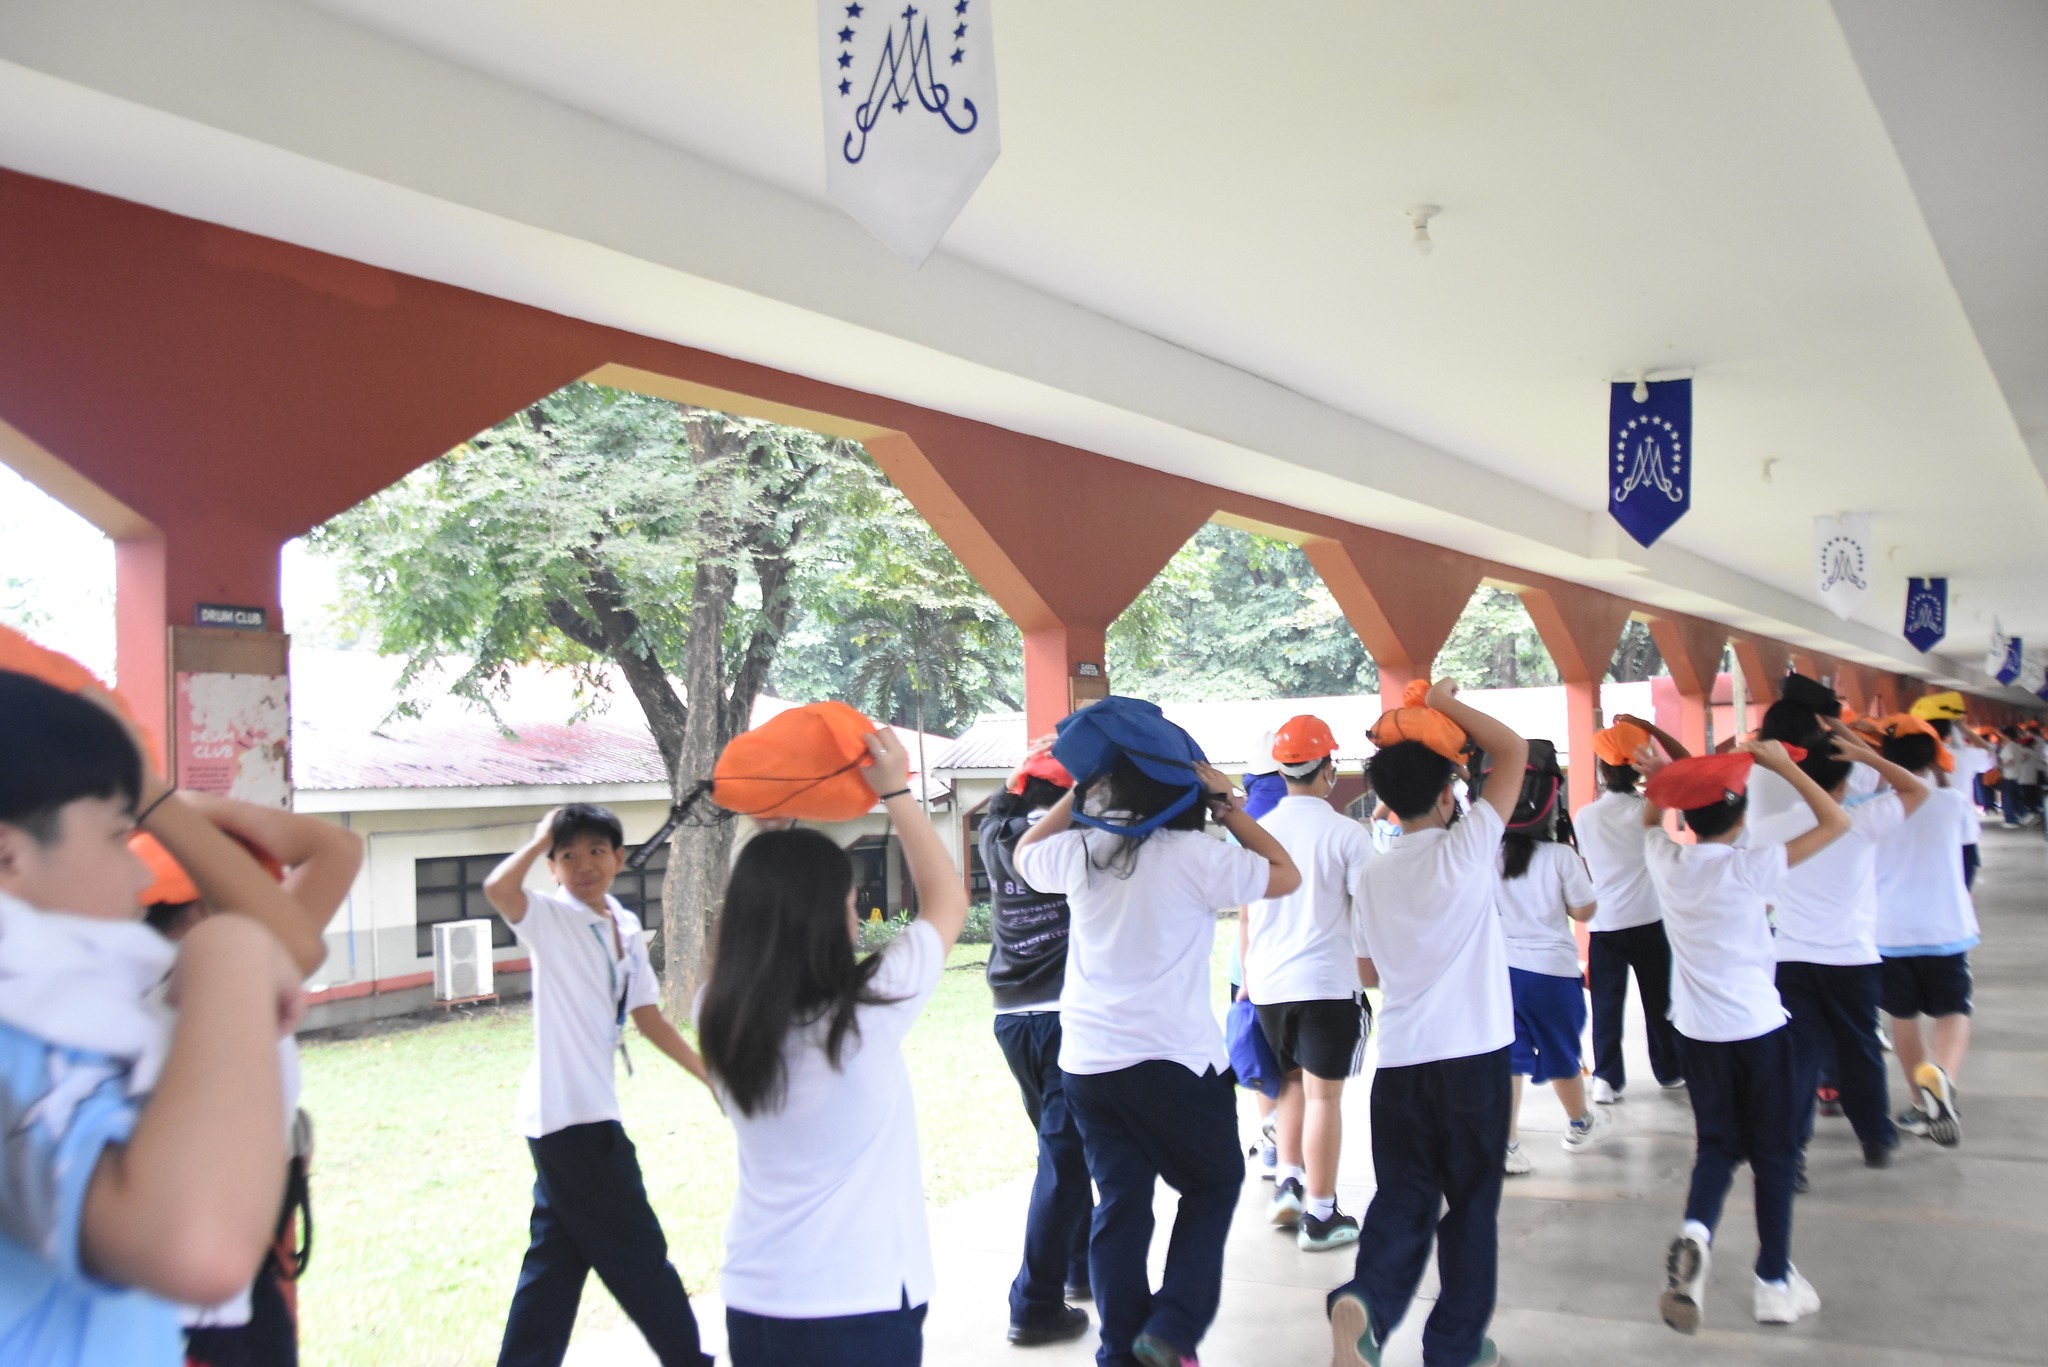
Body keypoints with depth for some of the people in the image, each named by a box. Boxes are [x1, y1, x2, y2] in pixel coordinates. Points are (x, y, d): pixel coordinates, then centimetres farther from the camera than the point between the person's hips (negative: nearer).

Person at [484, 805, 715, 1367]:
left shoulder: (627, 927, 10)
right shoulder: (549, 917, -11)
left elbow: (648, 1016, 14)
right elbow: (498, 887, -33)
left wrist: (712, 1076, 14)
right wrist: (542, 837, -17)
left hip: (590, 1114, 8)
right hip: (567, 1115, -8)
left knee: (558, 1258, 15)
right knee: (638, 1253, 4)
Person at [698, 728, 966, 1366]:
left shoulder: (719, 1020, -9)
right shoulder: (865, 1015, -21)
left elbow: (745, 915, 13)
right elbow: (948, 902, -5)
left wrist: (771, 828, 8)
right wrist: (896, 792, -2)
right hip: (861, 1305, -5)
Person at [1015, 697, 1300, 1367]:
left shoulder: (1081, 849, 1)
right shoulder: (1193, 856, -14)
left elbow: (1026, 852, 23)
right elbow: (1286, 876, -3)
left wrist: (1078, 794, 17)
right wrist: (1226, 803, -1)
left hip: (1087, 1061, 5)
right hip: (1173, 1060, -5)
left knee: (1120, 1204, 15)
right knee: (1213, 1185, 17)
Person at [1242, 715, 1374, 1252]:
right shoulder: (1347, 834, -8)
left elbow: (1245, 914, 10)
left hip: (1267, 982, 4)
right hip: (1328, 981, -4)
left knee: (1293, 1080, 23)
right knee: (1324, 1093, 3)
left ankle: (1288, 1182, 16)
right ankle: (1319, 1217, 9)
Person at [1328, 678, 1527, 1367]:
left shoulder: (1373, 876, 5)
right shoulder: (1466, 845, -7)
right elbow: (1515, 749, -2)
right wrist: (1445, 701, 3)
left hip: (1398, 1059, 3)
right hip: (1473, 1056, -3)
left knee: (1401, 1197, 9)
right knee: (1471, 1201, 11)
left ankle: (1366, 1299, -15)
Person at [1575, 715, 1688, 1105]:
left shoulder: (1584, 816, -5)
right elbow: (1685, 762, -1)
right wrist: (1649, 728, -2)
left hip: (1603, 925, 0)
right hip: (1648, 922, 0)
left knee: (1607, 1004, 6)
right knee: (1659, 999, 14)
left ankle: (1607, 1077, 4)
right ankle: (1670, 1069, 26)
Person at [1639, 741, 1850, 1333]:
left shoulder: (1666, 860, -5)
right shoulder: (1751, 866, -17)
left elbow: (1651, 819, 20)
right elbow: (1837, 822, -12)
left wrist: (1658, 779, 10)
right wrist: (1783, 765, -10)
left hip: (1696, 1029, 4)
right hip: (1758, 1028, -4)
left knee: (1717, 1142, 17)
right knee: (1774, 1152, 12)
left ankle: (1695, 1233, -11)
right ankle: (1775, 1284, 20)